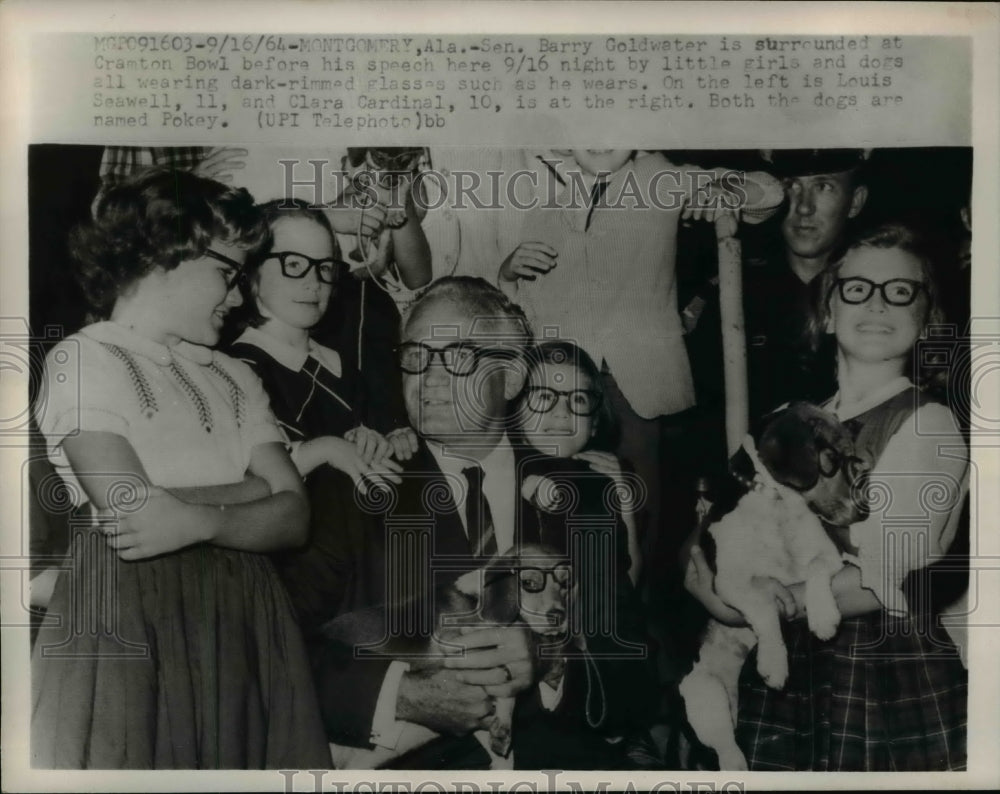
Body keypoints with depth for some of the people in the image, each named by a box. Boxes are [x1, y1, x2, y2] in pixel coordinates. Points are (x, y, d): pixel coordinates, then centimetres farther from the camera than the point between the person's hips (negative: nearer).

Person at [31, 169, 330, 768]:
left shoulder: (235, 378, 15)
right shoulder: (83, 358, -3)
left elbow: (294, 517, 4)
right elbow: (131, 509, -16)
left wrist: (201, 520, -15)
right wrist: (253, 486, -3)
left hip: (245, 617, 6)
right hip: (127, 618, -5)